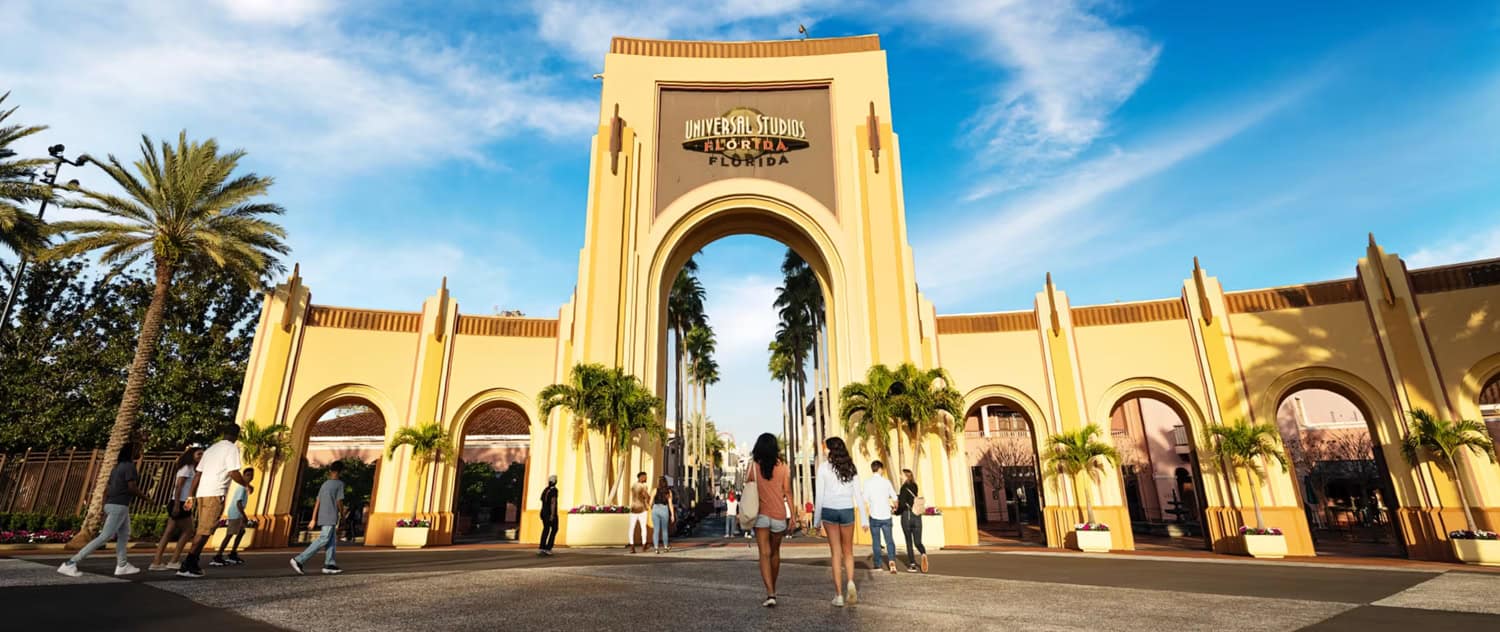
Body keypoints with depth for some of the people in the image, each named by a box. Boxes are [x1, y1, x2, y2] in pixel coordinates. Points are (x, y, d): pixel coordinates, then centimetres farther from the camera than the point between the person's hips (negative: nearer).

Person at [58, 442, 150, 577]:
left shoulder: (117, 467, 18)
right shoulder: (129, 466, -11)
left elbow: (106, 489, 18)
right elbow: (132, 488, -17)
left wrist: (105, 510, 20)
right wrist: (145, 497, 0)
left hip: (112, 504, 10)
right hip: (119, 506, -10)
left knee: (124, 535, 14)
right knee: (104, 537, -9)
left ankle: (122, 565, 15)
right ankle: (70, 564, -9)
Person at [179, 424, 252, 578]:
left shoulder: (211, 449, 21)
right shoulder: (232, 448, -3)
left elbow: (197, 475, 19)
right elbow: (233, 473, -12)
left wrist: (191, 497, 21)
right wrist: (247, 484, 6)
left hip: (201, 494, 8)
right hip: (215, 495, -8)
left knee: (201, 531, 16)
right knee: (205, 532, -6)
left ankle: (193, 564, 18)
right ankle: (186, 566, -10)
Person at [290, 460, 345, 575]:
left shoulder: (324, 484, 14)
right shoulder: (339, 484, -7)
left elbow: (317, 502, 10)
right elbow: (339, 502, -8)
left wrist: (313, 519, 9)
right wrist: (342, 515, 8)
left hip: (322, 517, 8)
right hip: (330, 518, -8)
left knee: (332, 541, 9)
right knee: (322, 540, -9)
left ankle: (329, 565, 4)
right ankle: (299, 560, -14)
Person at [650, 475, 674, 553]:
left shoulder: (655, 490, -2)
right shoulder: (669, 491, 1)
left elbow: (651, 502, -1)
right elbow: (670, 504, -2)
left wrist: (650, 511, 16)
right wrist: (672, 515, 1)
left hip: (655, 510, -1)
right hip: (664, 510, 1)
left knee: (656, 530, 2)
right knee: (664, 529, 17)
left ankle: (656, 548, -8)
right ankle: (666, 546, 30)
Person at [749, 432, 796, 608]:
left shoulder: (754, 466, -5)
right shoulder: (782, 466, -3)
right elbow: (787, 492, -1)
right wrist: (793, 514, 5)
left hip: (760, 515, -2)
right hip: (779, 514, 2)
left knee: (765, 554, -2)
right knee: (775, 552, 18)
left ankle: (770, 594, -15)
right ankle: (772, 590, 30)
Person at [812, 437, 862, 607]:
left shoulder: (824, 467, -4)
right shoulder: (851, 467, 4)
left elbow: (820, 495, -4)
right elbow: (858, 494, 4)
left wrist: (817, 520, 3)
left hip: (829, 511, -2)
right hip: (847, 511, 2)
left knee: (836, 553, 5)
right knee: (848, 551, 16)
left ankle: (839, 595, 6)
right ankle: (850, 582, -7)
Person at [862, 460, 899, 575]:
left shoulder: (868, 482, -6)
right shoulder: (886, 481, 0)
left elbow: (866, 502, -11)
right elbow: (895, 498, 7)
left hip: (874, 517, -1)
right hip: (886, 516, 1)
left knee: (876, 542, 11)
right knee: (889, 540, 12)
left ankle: (878, 566, 15)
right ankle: (891, 560, -6)